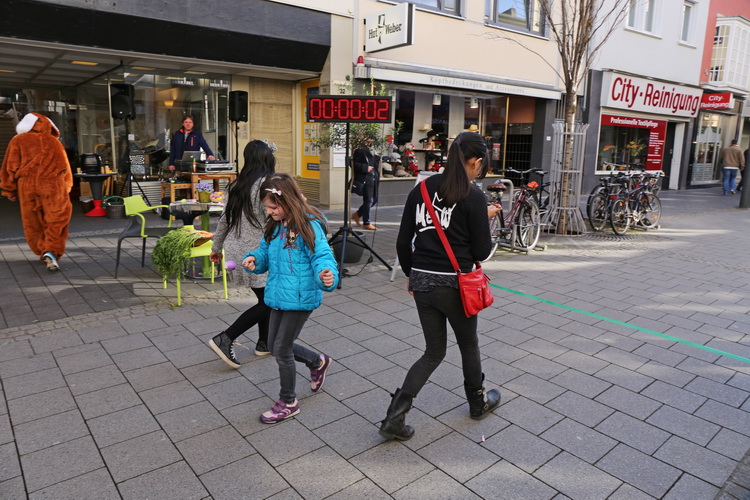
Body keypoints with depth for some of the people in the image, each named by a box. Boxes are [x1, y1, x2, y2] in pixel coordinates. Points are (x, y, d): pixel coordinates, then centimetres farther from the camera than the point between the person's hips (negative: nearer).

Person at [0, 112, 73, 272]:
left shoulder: (18, 141, 12)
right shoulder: (53, 141, 15)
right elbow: (64, 167, 15)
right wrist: (66, 188, 25)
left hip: (27, 185, 1)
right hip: (52, 185, 0)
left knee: (33, 223, 12)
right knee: (56, 221, -2)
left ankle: (42, 252, 18)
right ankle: (51, 251, -20)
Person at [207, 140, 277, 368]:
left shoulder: (237, 185, 9)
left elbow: (224, 219, 14)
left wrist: (216, 248, 23)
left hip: (235, 250, 8)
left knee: (265, 297, 18)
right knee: (267, 302, 2)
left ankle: (264, 343, 28)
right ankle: (224, 339, 0)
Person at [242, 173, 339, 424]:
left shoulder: (308, 226, -20)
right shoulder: (275, 226, 4)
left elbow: (322, 256, -25)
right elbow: (266, 252, 13)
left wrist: (327, 275, -47)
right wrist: (254, 259, -10)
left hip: (300, 298, -8)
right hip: (279, 296, 9)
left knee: (281, 349, 2)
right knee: (275, 345, 20)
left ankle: (288, 403, 25)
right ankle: (318, 362, 45)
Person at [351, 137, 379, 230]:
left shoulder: (371, 151, 16)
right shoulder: (360, 150, -9)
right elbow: (354, 164, -14)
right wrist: (366, 168, -18)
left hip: (372, 179, 9)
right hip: (364, 179, -9)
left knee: (374, 199, 11)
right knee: (368, 200, -5)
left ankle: (357, 215, 26)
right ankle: (366, 223, 7)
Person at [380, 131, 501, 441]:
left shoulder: (421, 189, 3)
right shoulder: (473, 198, -12)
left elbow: (403, 242, 5)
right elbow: (481, 252, -8)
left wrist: (411, 274, 19)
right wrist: (485, 219, 9)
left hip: (421, 281, 5)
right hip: (454, 284, -5)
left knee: (434, 352, 17)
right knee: (468, 345, 21)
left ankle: (395, 417, 9)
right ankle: (478, 402, 45)